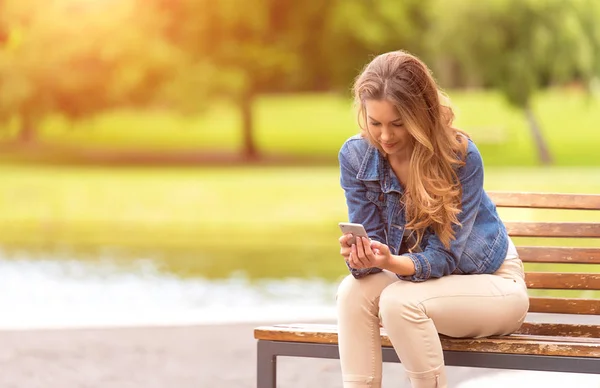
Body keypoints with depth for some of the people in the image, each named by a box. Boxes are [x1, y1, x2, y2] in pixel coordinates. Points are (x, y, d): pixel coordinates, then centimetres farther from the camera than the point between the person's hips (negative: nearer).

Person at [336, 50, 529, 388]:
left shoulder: (461, 156, -25)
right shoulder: (356, 157, -13)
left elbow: (445, 257, -24)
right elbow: (371, 240, -10)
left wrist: (391, 263, -45)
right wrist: (361, 259, -36)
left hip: (491, 282, -4)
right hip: (426, 280, 5)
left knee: (400, 302, -31)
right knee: (354, 291, -26)